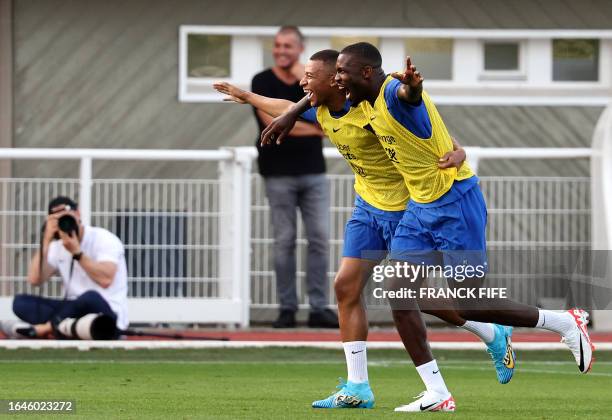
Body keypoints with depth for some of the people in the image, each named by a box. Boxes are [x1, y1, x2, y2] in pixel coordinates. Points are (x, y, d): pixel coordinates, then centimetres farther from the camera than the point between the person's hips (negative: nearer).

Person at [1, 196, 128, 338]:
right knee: (21, 302, -11)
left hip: (108, 314, -6)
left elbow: (105, 279, -23)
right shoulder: (57, 246, 11)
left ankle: (43, 328, -22)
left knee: (90, 297, -40)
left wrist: (77, 252, -22)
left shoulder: (104, 239, -7)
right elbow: (35, 279, -4)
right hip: (73, 310, 6)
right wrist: (47, 240, -9)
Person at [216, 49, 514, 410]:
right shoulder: (322, 111, -2)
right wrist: (247, 97, 33)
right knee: (347, 286, -3)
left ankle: (494, 336, 23)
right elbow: (287, 109, 21)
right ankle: (358, 388, 0)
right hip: (368, 206, 8)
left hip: (403, 207, -8)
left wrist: (456, 151, -50)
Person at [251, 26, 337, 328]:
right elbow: (272, 121, -12)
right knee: (284, 242, -1)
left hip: (313, 172, 3)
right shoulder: (263, 82, 0)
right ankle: (287, 309, 4)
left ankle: (319, 309, 0)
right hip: (279, 174, -3)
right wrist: (311, 127, -7)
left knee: (319, 239, -2)